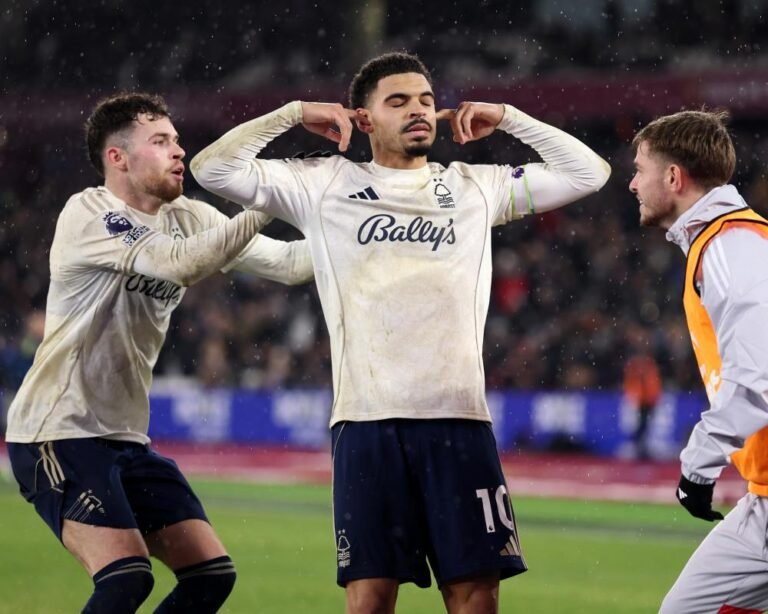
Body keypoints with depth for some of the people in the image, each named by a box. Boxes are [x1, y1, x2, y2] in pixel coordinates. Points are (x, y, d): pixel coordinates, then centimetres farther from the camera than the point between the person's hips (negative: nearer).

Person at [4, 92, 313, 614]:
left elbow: (288, 263, 4)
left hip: (126, 436, 8)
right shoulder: (87, 214, -12)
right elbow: (179, 262, -26)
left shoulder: (188, 218, 8)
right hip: (58, 433, -8)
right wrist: (263, 210, -23)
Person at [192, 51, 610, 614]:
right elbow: (213, 168, 5)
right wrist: (294, 114, 5)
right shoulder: (325, 185, 10)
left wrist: (507, 118, 12)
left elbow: (589, 172, 16)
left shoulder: (476, 187, 16)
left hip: (460, 419, 2)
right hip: (367, 420, -1)